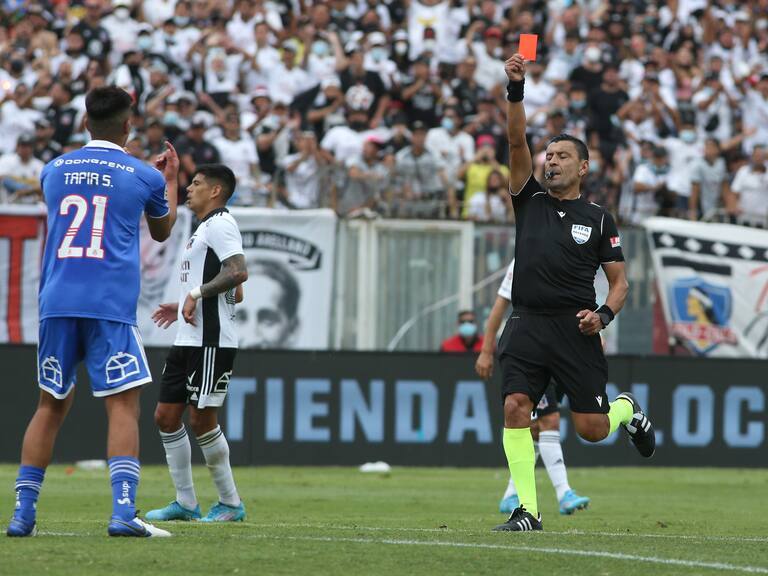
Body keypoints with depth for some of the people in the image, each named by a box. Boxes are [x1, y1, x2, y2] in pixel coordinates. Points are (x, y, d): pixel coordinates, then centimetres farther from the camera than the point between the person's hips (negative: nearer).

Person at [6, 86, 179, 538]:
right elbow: (163, 231, 22)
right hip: (110, 306, -4)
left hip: (57, 302, 4)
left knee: (51, 406, 12)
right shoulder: (143, 176, 2)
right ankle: (124, 511, -18)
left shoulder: (54, 171, 12)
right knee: (124, 404, -4)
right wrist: (170, 179, 39)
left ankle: (23, 512, 10)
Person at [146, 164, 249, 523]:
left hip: (210, 342, -11)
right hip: (188, 341, 11)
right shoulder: (205, 229, 23)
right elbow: (235, 295, 27)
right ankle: (185, 503, 12)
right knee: (166, 416, 7)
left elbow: (238, 272, -23)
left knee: (202, 419, -9)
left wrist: (197, 293, -20)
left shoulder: (219, 224, -8)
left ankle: (230, 503, 1)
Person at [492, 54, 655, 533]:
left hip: (575, 330, -2)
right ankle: (527, 512, -12)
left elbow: (620, 281, 10)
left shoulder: (598, 219, 8)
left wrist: (604, 314, -10)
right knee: (516, 408, -16)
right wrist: (516, 89, -12)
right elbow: (517, 140, 0)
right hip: (527, 326, 2)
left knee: (591, 429, -3)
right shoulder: (531, 200, 12)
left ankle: (629, 411, 33)